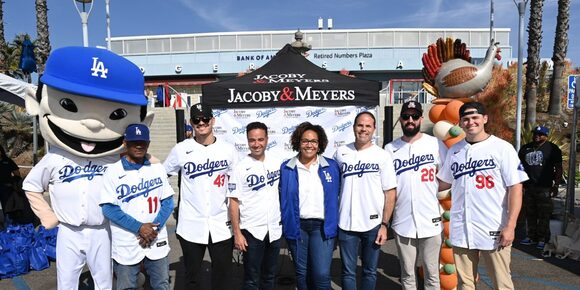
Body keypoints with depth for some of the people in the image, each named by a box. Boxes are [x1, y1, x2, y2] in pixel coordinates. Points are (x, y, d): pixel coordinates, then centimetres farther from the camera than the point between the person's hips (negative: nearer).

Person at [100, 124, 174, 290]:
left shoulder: (158, 169, 4)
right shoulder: (113, 172, -5)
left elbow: (168, 202, 3)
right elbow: (108, 208, -10)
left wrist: (155, 228, -12)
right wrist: (139, 227, -17)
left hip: (157, 242, 2)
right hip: (126, 246, -2)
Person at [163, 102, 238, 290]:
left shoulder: (228, 149, 0)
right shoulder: (181, 149, -3)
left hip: (221, 224, 0)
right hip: (190, 225, 0)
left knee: (223, 274, 13)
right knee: (191, 274, 17)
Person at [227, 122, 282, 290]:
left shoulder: (276, 162, 1)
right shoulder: (241, 168, -10)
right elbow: (234, 202, -9)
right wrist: (237, 233, -11)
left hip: (275, 229, 4)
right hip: (251, 231, -4)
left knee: (270, 276, 18)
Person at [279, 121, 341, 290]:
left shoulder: (332, 166, 3)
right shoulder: (286, 168, 1)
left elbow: (338, 195, 8)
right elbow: (281, 198, 6)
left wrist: (335, 221, 3)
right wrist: (285, 223, 1)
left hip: (323, 226, -1)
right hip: (297, 226, 1)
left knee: (322, 274, -6)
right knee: (301, 272, 13)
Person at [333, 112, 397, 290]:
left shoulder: (383, 156, -3)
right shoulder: (341, 153, 1)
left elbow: (391, 193, -3)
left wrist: (384, 225, -7)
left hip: (373, 224, -1)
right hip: (346, 224, 1)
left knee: (370, 271, 15)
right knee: (348, 272, 11)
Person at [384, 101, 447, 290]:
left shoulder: (435, 144, -1)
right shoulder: (390, 149, 3)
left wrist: (434, 189, -6)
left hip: (430, 221, -1)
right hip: (402, 223, 1)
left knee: (432, 274, 10)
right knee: (407, 274, 14)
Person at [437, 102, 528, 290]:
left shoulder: (502, 148, -5)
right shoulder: (454, 151, 7)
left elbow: (515, 188, -8)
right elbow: (444, 182, 18)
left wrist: (510, 226, -13)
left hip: (494, 230, -3)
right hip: (461, 229, 4)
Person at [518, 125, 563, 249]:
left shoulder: (552, 149, 1)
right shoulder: (525, 148, 14)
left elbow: (558, 169, -1)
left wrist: (556, 185, -7)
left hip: (544, 188, -4)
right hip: (528, 187, 5)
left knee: (544, 215, -2)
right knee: (530, 214, 10)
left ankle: (543, 239, 7)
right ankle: (531, 237, 20)